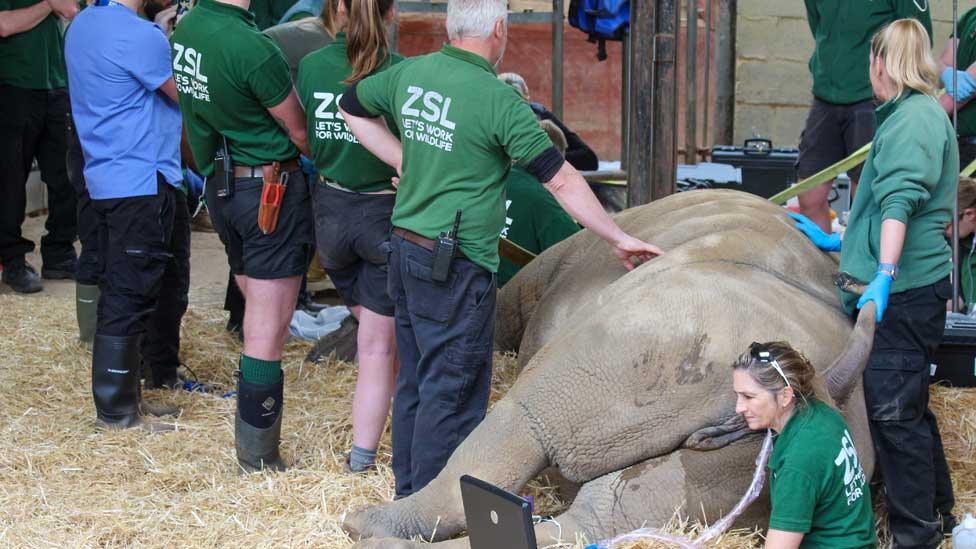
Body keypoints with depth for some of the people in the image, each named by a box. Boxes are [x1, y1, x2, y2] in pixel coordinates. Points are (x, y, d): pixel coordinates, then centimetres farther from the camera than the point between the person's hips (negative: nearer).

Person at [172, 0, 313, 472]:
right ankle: (258, 459, 3)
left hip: (219, 184, 8)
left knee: (257, 320, 19)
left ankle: (253, 446, 25)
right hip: (271, 190, -8)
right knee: (267, 332, -2)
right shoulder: (252, 48, -24)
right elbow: (299, 133, -12)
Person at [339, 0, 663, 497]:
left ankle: (409, 495, 27)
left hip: (406, 247, 8)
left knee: (415, 382, 18)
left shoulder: (409, 74, 3)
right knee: (452, 392, 0)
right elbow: (560, 180, -12)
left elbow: (352, 106, 23)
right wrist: (618, 239, -2)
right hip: (455, 265, -8)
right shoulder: (498, 100, -16)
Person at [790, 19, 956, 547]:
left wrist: (884, 275, -32)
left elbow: (900, 202, -24)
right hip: (902, 292, 10)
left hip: (902, 292, -10)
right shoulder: (914, 115, 21)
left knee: (894, 414, -8)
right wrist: (836, 243, 36)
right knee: (907, 409, 18)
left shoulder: (914, 117, -12)